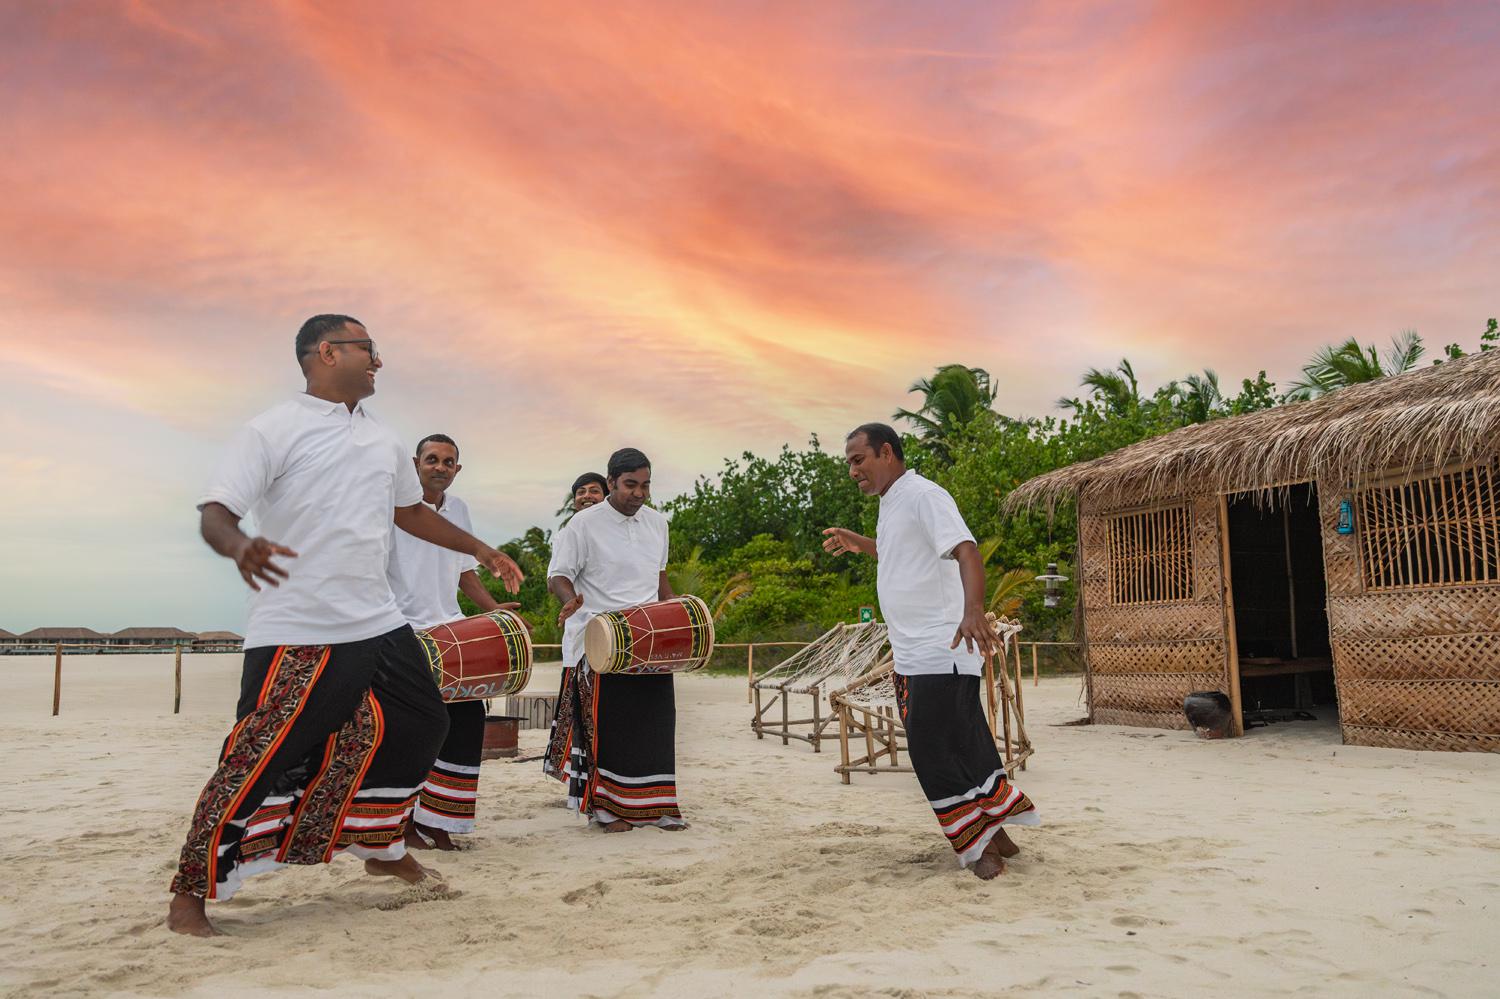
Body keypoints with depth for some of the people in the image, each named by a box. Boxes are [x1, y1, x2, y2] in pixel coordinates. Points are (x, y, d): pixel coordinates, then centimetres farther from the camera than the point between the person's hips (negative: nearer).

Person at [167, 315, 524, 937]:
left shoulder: (382, 439, 13)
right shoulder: (275, 431, -8)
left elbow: (410, 511, 27)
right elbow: (215, 513, -14)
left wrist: (479, 550, 25)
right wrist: (241, 547, -36)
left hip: (379, 625, 8)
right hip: (296, 633, -7)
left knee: (419, 725, 14)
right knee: (261, 762, -6)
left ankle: (381, 849, 34)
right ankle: (190, 894, 13)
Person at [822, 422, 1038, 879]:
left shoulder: (923, 495, -15)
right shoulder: (890, 505, 15)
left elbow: (965, 550, -30)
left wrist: (973, 609, -46)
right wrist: (858, 543, 30)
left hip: (940, 653, -9)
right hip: (911, 656, 9)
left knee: (937, 754, -6)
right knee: (965, 749, 14)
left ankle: (982, 843, 7)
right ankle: (993, 838, 24)